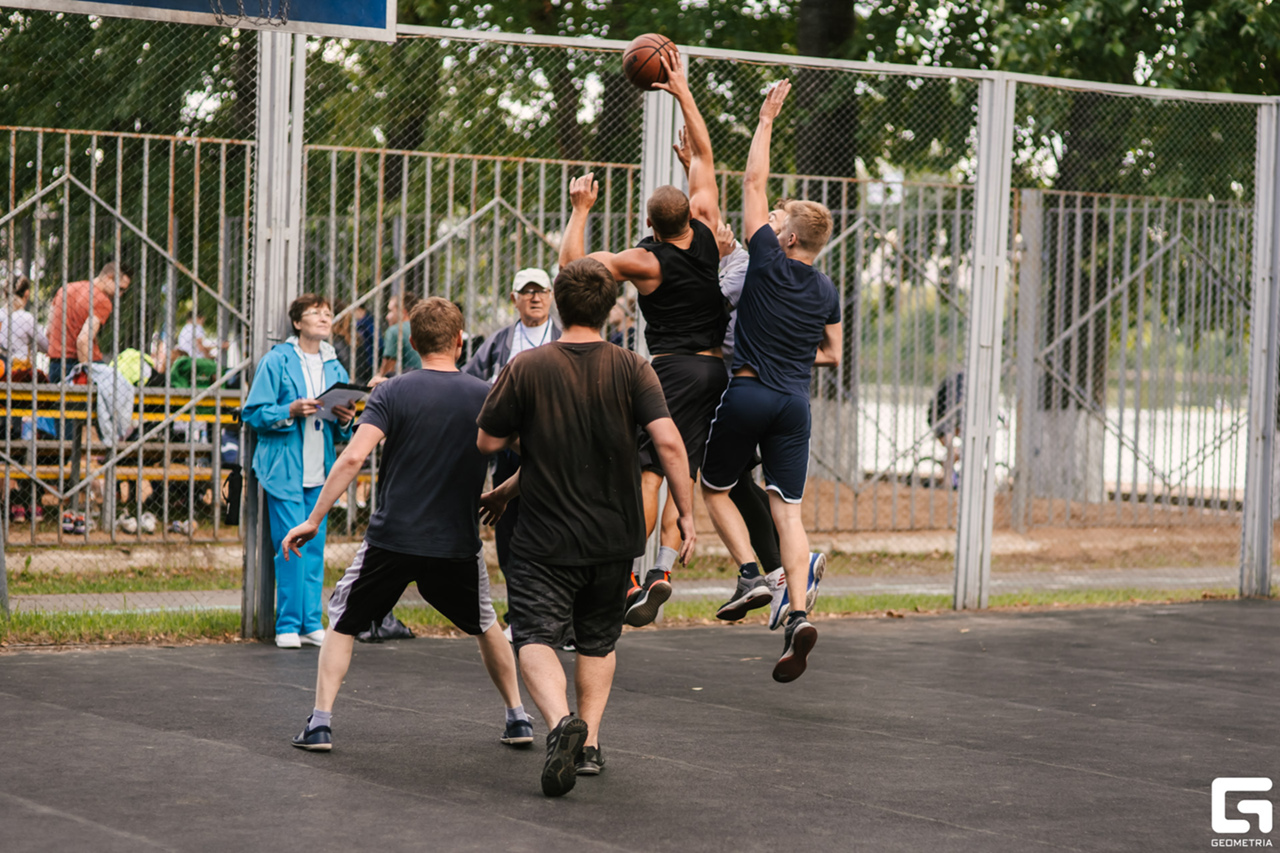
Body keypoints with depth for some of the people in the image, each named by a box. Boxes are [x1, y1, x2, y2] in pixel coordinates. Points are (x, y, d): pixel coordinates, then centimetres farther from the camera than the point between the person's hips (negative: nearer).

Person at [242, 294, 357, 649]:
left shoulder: (335, 368, 14)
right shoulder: (277, 361, -3)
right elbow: (254, 413, -6)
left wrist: (344, 421, -2)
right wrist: (291, 412, -19)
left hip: (320, 472, 5)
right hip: (284, 469, -5)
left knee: (315, 547, 6)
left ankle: (311, 623, 12)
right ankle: (288, 624, 0)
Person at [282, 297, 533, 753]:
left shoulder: (392, 393, -6)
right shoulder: (486, 397, 0)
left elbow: (352, 459, -15)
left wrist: (313, 519, -10)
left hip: (392, 539, -2)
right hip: (459, 542, 2)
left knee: (342, 622, 15)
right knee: (485, 626, 26)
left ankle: (320, 722, 5)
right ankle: (518, 717, 26)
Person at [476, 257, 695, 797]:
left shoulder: (527, 368, -8)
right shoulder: (632, 369, -4)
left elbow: (488, 443, -3)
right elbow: (668, 441, -14)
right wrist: (685, 512, -6)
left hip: (545, 536, -3)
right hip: (614, 535, 3)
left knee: (535, 637, -3)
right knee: (598, 640, 21)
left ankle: (561, 721, -30)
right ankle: (590, 744, 19)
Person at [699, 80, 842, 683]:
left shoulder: (769, 262, -7)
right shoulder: (826, 291, 7)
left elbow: (754, 183, -2)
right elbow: (832, 355, 18)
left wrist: (766, 120, 4)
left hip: (748, 391, -4)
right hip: (795, 402, 4)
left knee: (714, 488, 16)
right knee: (787, 509, -1)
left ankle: (750, 576, -1)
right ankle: (798, 614, -16)